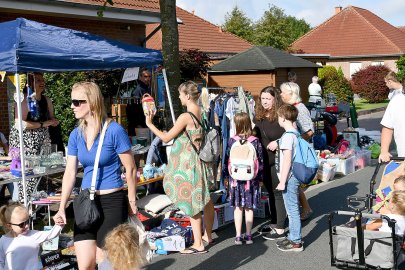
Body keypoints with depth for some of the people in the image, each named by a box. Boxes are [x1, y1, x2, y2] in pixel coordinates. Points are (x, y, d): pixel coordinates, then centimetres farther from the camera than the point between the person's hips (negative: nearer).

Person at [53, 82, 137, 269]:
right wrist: (62, 208, -5)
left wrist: (131, 202, -3)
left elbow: (130, 169, -8)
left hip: (112, 201, -5)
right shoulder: (76, 135, 3)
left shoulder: (114, 130, -14)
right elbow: (70, 173, 3)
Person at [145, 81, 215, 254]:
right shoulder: (201, 113, 5)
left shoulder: (185, 117, -19)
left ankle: (198, 245, 2)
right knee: (205, 200, 17)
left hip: (187, 163, -9)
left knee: (191, 202, -2)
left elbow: (166, 137, -12)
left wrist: (149, 124, -2)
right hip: (200, 161, 9)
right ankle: (208, 235, 32)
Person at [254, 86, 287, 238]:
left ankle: (280, 228, 8)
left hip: (278, 161, -8)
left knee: (278, 192, 0)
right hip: (264, 161, 8)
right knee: (270, 191, 18)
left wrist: (278, 142, -23)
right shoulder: (259, 116, 8)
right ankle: (273, 223, 31)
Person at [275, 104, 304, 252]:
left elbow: (287, 161, -21)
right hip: (294, 176, 10)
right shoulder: (295, 133, 10)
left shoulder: (287, 136, -19)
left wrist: (282, 181, -17)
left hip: (289, 178, -10)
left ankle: (296, 242, 6)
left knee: (292, 210, -2)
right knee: (292, 209, 18)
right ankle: (293, 237, 28)